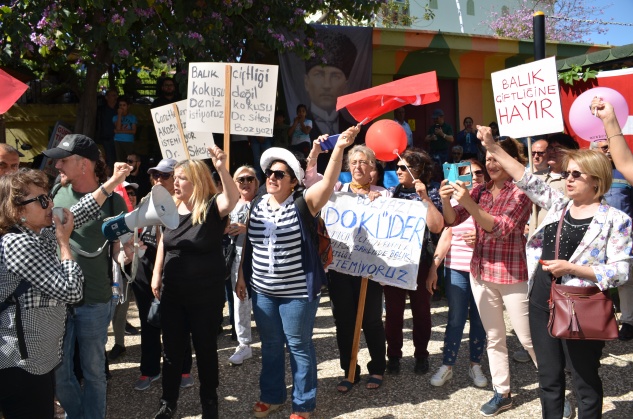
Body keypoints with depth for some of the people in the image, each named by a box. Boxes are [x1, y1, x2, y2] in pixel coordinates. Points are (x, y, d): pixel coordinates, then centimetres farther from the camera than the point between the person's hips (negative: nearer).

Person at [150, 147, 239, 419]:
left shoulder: (212, 208, -13)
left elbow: (233, 199, -34)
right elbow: (163, 242, 14)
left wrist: (222, 168, -48)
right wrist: (156, 275, 9)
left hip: (206, 295, -5)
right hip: (172, 294, 5)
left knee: (205, 349, 10)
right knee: (172, 350, 15)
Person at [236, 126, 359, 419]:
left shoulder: (302, 205, -10)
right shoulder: (255, 208, 3)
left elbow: (328, 182, -25)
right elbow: (247, 246, 11)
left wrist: (339, 148, -36)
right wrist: (241, 276, 11)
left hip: (297, 292, -4)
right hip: (262, 291, 4)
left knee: (299, 346, 7)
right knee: (270, 345, 18)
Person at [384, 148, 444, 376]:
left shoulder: (430, 194, -2)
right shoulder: (391, 192, 8)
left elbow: (436, 227, -16)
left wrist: (425, 197, -19)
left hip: (420, 261, -2)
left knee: (421, 310, 9)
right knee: (393, 310, 5)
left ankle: (421, 355, 25)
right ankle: (393, 355, 19)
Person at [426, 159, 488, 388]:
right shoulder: (455, 201, 3)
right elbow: (446, 236, 1)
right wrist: (433, 268, -3)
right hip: (457, 270, 0)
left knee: (479, 320, 10)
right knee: (455, 319, 5)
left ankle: (475, 365, 26)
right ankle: (447, 365, 18)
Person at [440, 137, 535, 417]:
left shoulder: (520, 192, -11)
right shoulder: (480, 190, 5)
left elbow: (501, 229, -22)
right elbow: (452, 220, 0)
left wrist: (468, 203, -31)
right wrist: (446, 200, -21)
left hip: (512, 274, -5)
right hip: (480, 272, 6)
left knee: (529, 338, 4)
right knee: (493, 338, 14)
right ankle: (502, 393, 27)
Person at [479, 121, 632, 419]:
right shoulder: (559, 205, 7)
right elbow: (528, 180, 6)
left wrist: (571, 268, -20)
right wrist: (493, 148, 0)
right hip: (541, 304, 5)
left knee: (585, 383, 11)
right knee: (548, 378, 17)